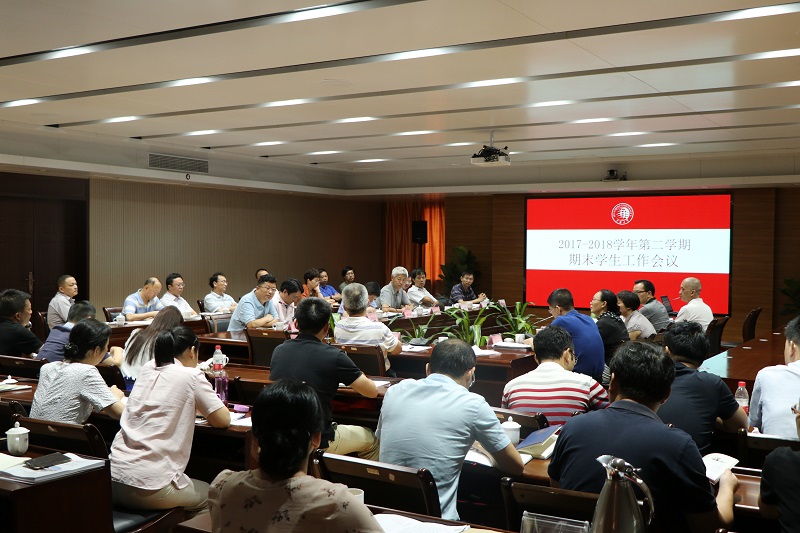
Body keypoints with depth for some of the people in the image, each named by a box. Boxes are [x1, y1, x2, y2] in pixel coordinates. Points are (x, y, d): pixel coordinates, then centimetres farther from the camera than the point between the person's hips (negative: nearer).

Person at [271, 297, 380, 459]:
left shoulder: (278, 351, -2)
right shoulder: (333, 356, -17)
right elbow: (372, 391, -8)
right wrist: (356, 380, 14)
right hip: (318, 442, -6)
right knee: (371, 439, 21)